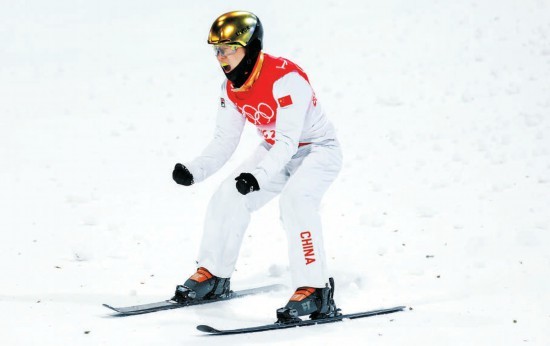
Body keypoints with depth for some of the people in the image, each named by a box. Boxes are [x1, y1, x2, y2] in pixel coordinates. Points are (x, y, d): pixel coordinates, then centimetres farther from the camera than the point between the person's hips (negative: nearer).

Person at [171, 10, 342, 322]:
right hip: (276, 152, 8)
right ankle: (213, 275, 15)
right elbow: (225, 141, -1)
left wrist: (258, 176, -50)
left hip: (318, 150, -8)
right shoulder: (231, 88, -6)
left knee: (294, 199, -32)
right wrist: (195, 172, -17)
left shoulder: (285, 78, -31)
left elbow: (288, 141, -36)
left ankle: (315, 291, -28)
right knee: (228, 197, -4)